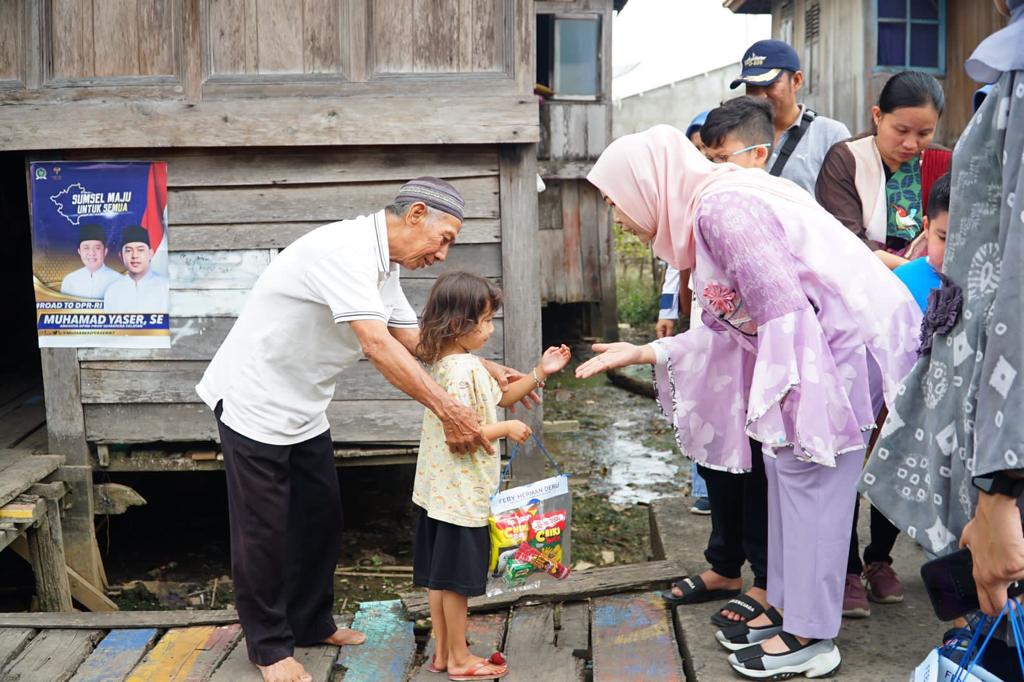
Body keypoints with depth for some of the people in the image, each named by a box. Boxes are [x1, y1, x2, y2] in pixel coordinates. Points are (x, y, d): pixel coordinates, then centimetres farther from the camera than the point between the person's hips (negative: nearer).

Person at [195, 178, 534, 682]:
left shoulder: (382, 267, 6)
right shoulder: (346, 249, -26)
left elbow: (415, 341, 9)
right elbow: (377, 345, -35)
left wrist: (486, 369, -1)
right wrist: (447, 410, -36)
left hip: (303, 409, 9)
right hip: (255, 402, -9)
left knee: (320, 519, 14)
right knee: (265, 529, 2)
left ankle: (311, 623, 30)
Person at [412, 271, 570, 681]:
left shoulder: (460, 362, 10)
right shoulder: (460, 371, -22)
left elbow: (501, 397, 20)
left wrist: (539, 374, 11)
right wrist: (505, 429, -16)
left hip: (441, 491, 10)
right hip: (460, 495, -10)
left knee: (440, 576, 16)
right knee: (456, 579, 3)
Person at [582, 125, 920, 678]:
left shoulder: (722, 207, -19)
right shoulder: (703, 212, 12)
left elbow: (781, 307, -24)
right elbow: (731, 329, 12)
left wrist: (778, 399, -23)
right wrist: (642, 354, 13)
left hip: (853, 331, -10)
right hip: (826, 333, 10)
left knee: (808, 470, -6)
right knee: (785, 462, 12)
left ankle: (809, 636, 4)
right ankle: (785, 606, 22)